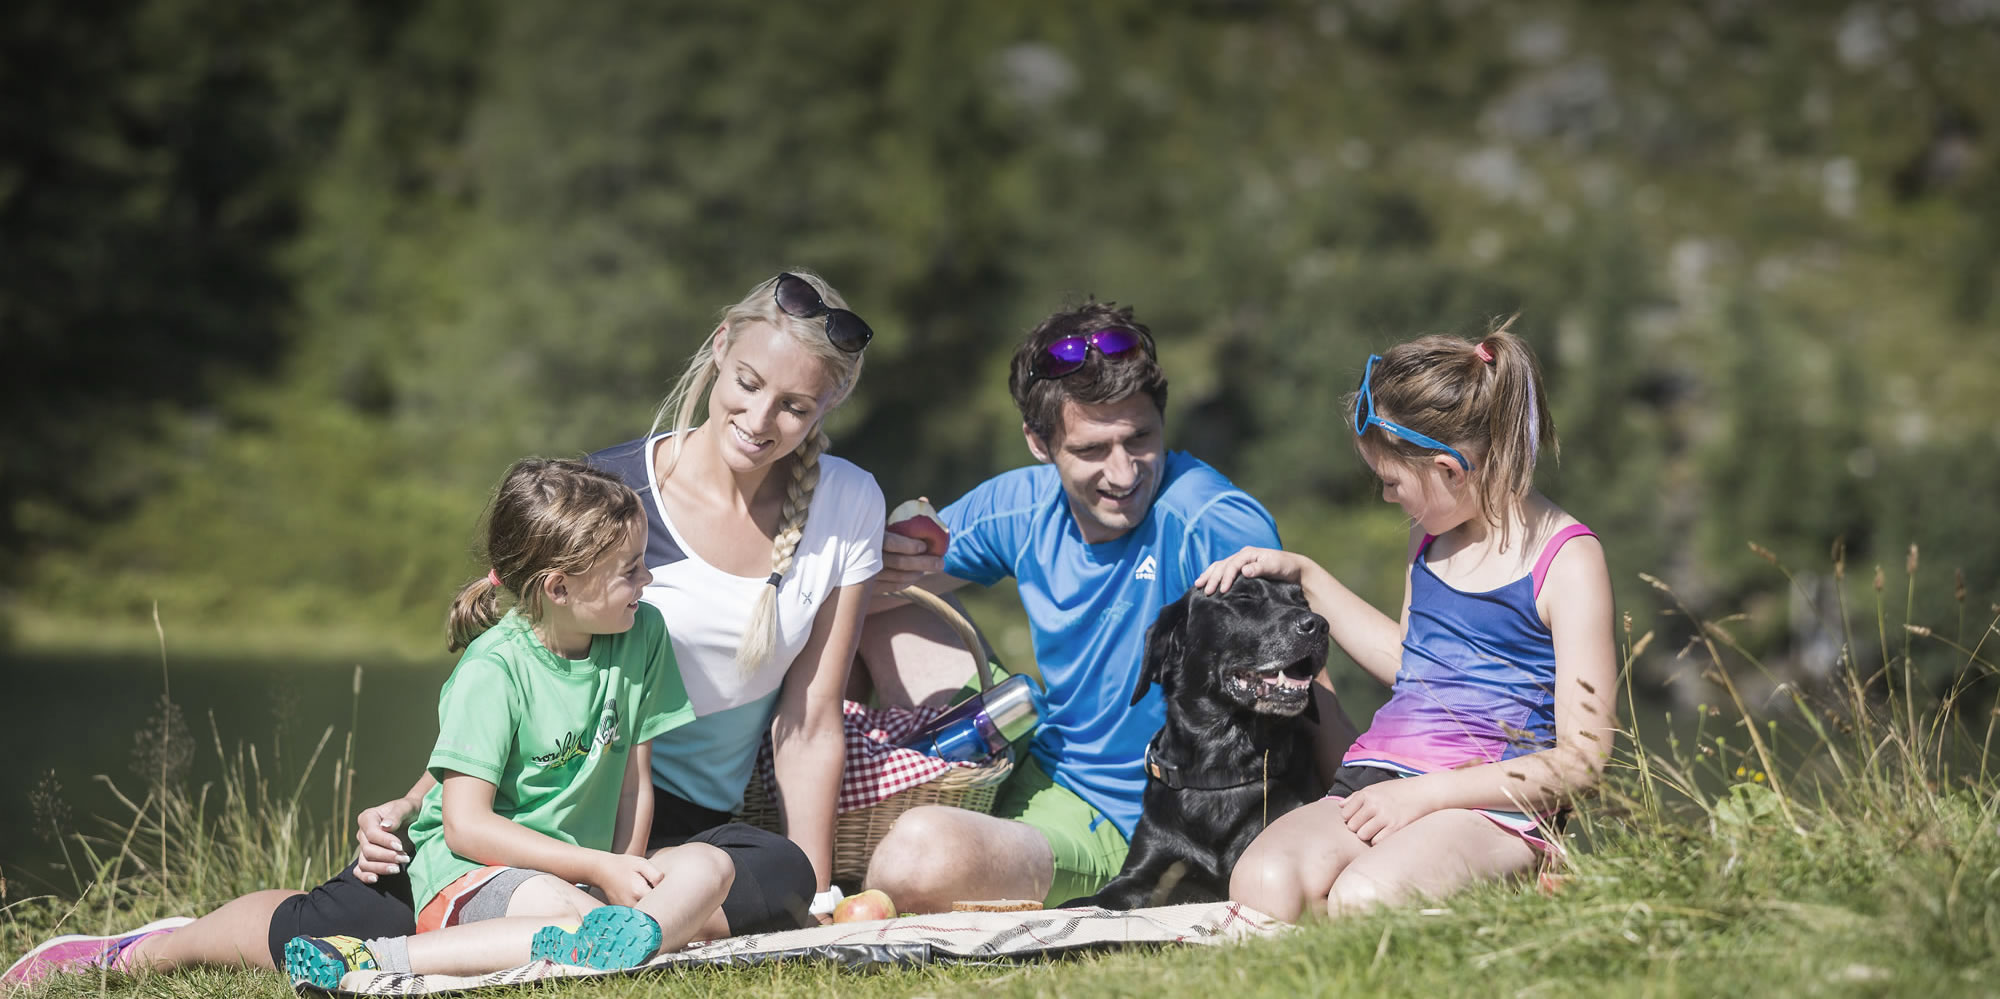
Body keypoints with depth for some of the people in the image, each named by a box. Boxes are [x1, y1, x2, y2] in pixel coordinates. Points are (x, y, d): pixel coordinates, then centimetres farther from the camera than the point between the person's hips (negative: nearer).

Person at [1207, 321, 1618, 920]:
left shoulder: (1566, 560, -6)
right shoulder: (1431, 536, 18)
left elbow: (1582, 759, -10)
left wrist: (1427, 791, -16)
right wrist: (1306, 578, 29)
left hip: (1492, 802, -6)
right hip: (1376, 778, 6)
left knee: (1361, 898, -38)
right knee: (1261, 882, -30)